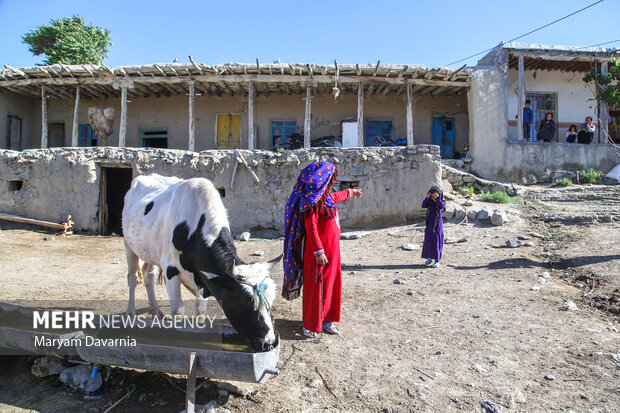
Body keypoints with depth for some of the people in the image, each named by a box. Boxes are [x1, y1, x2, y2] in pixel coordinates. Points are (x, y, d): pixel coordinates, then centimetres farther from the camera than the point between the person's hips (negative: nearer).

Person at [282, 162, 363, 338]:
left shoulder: (325, 197, 10)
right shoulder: (312, 200, -18)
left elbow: (334, 197, 34)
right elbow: (311, 228, -22)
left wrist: (350, 192, 51)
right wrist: (319, 252, -24)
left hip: (331, 249, 10)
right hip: (319, 250, -9)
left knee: (331, 283, 15)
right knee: (316, 286, 0)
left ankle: (325, 320, 28)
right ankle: (310, 326, 14)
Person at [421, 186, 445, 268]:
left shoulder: (442, 201, -5)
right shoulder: (430, 202, 4)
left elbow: (442, 206, -26)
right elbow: (423, 206, -12)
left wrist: (437, 197, -33)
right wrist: (427, 198, -23)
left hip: (438, 224, -4)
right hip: (430, 224, 4)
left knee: (437, 242, -3)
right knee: (428, 241, 7)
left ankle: (437, 260, 2)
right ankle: (429, 257, 21)